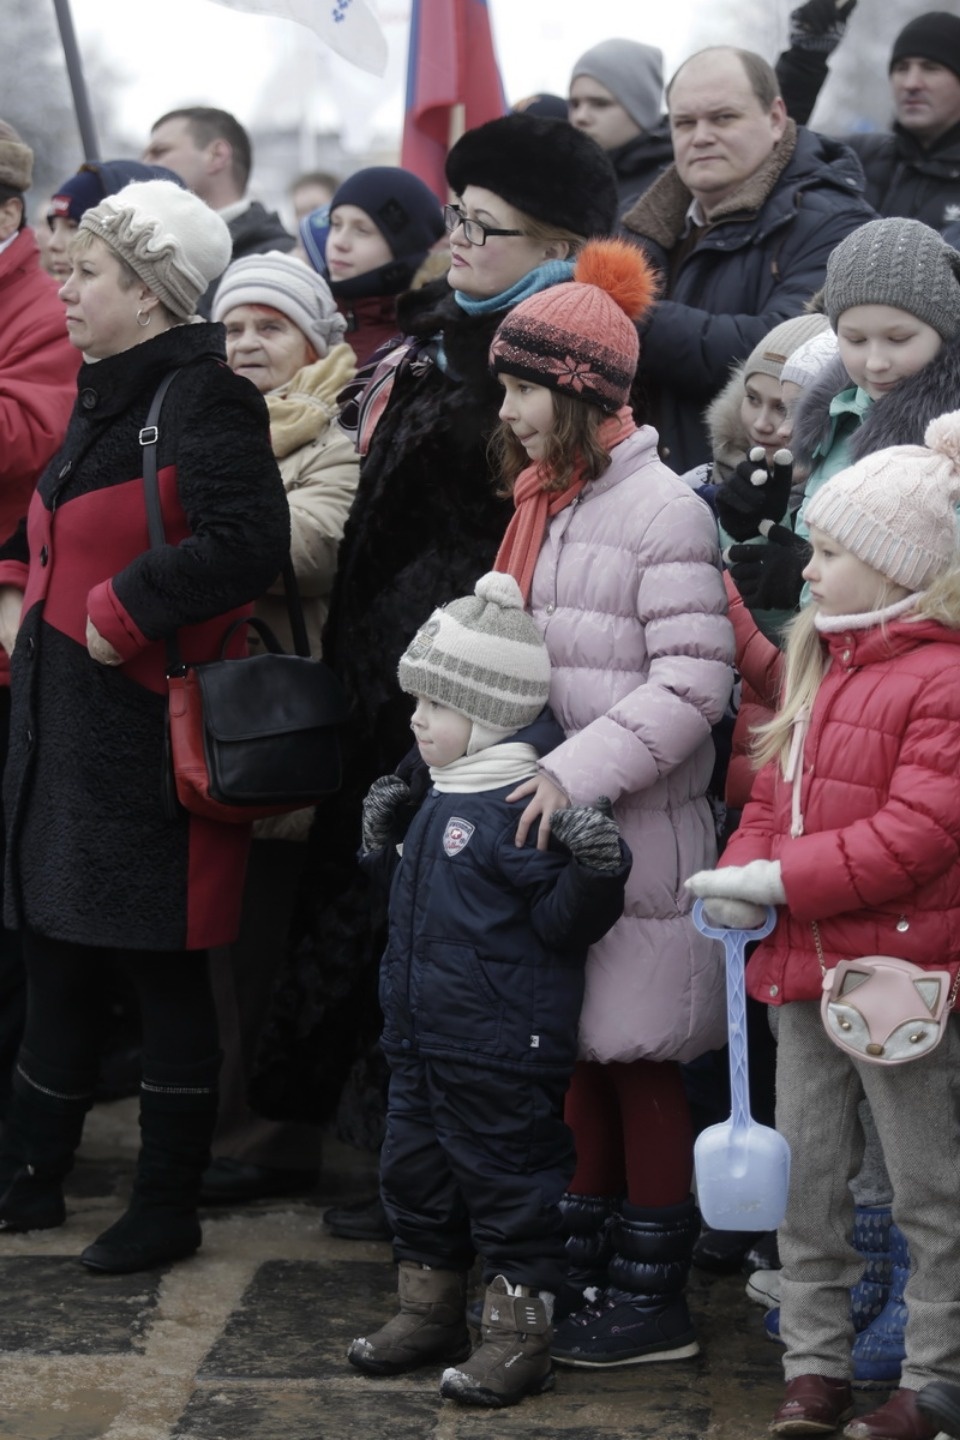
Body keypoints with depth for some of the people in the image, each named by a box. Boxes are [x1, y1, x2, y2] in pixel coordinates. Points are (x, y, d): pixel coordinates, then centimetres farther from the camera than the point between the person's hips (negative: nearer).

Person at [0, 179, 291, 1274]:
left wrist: (124, 608, -20)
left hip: (149, 728, -9)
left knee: (161, 970, 0)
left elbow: (246, 546, -26)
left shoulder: (202, 398, -14)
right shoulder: (101, 394, 15)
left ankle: (168, 1208, 10)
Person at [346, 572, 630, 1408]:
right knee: (415, 1168, 18)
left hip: (502, 1052, -10)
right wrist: (388, 844, 14)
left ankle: (519, 1334, 11)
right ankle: (431, 1308, 33)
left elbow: (562, 922, -21)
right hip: (423, 1038, 10)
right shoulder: (444, 798, 10)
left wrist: (596, 872, -37)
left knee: (504, 1175, 0)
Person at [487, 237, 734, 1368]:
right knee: (581, 1055, 15)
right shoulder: (544, 504, 12)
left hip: (641, 829, -8)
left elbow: (692, 684, -19)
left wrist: (577, 774, -23)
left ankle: (652, 1301, 9)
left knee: (640, 1061, 0)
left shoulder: (660, 509, -13)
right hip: (558, 820, 8)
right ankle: (582, 1264, 26)